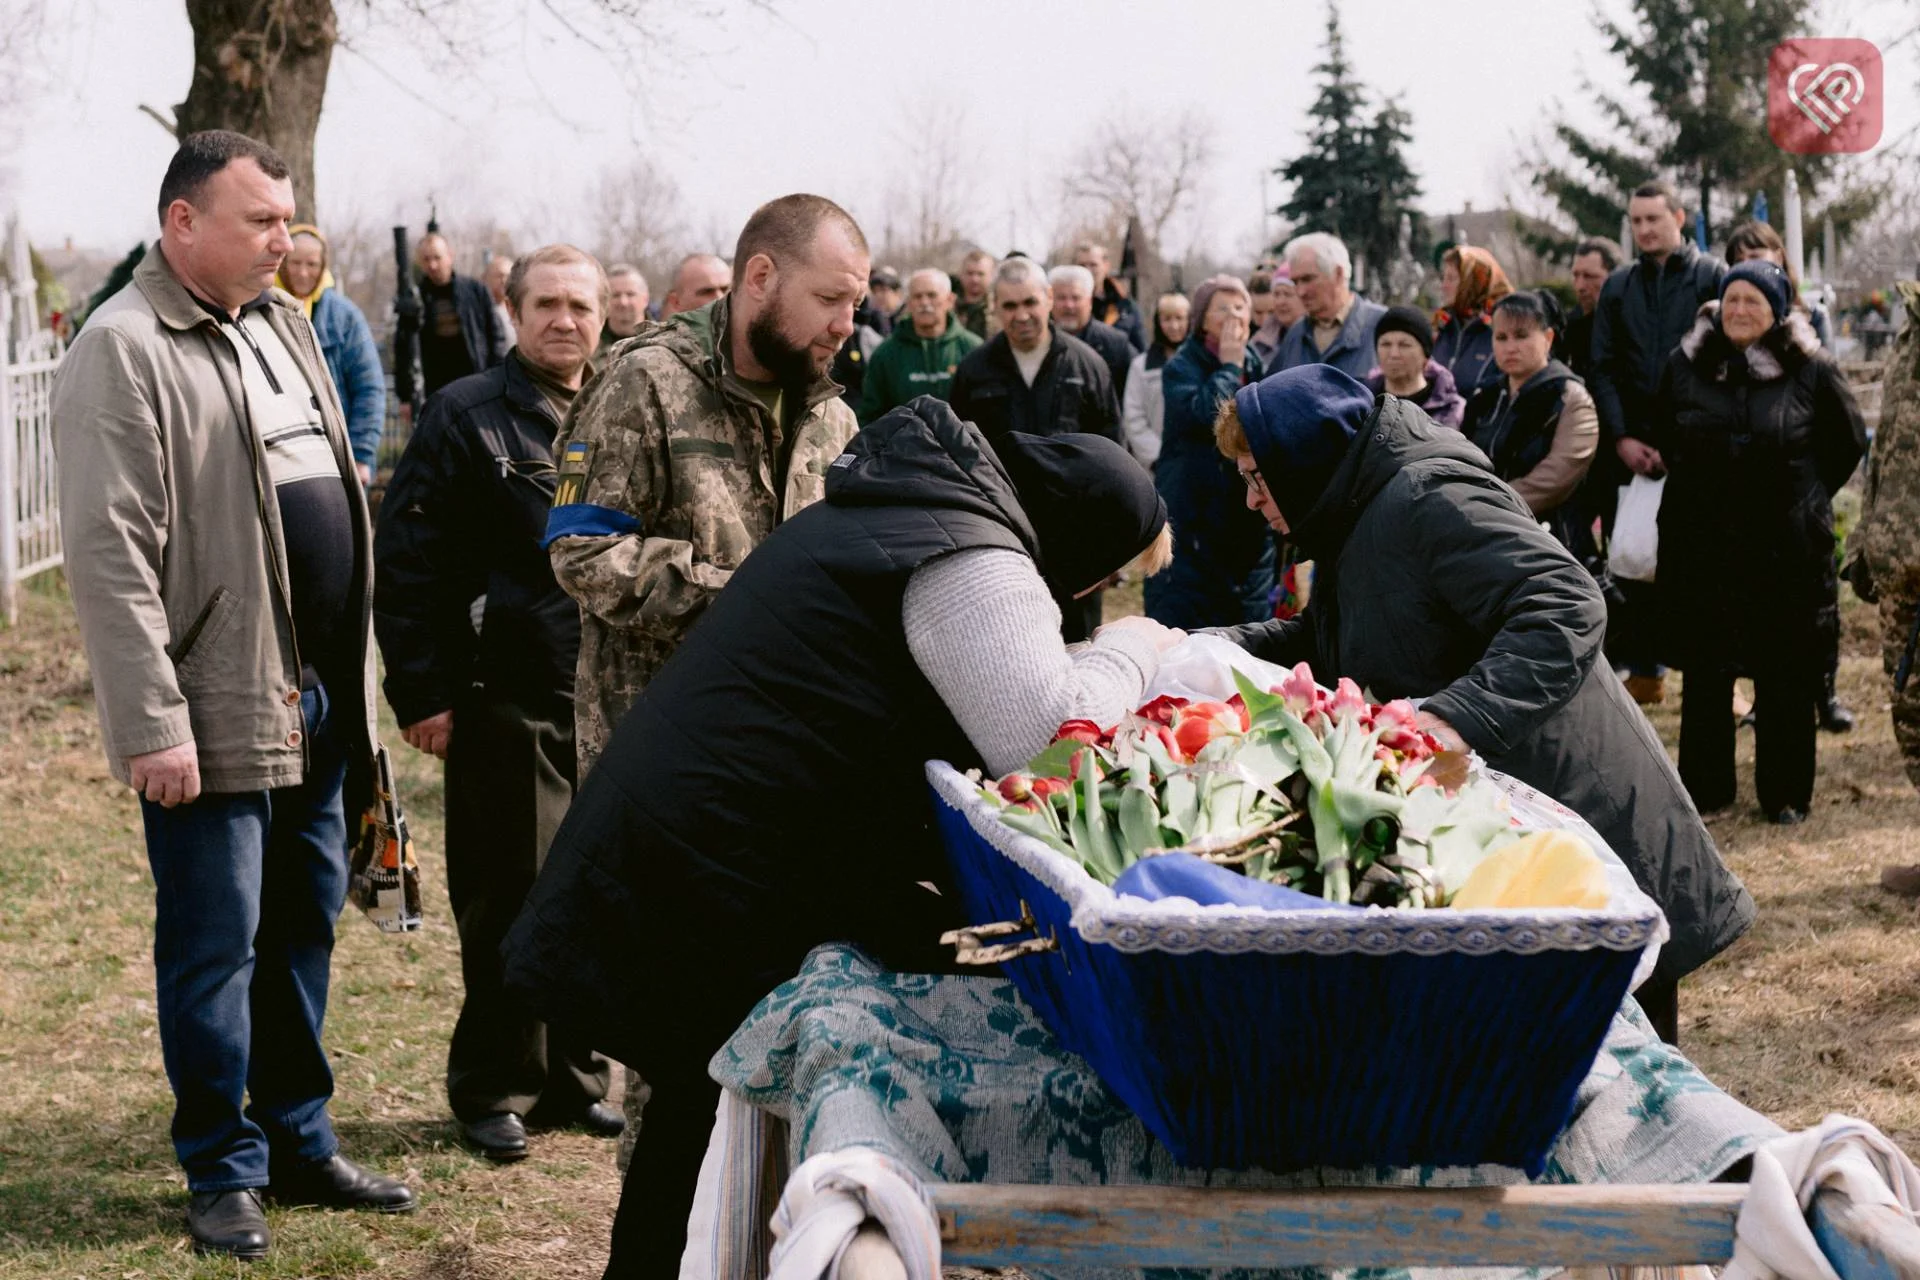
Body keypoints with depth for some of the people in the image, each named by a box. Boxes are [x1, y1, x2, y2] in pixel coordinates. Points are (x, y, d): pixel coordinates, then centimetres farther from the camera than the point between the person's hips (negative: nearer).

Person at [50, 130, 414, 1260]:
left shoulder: (285, 325, 14)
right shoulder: (124, 351, -13)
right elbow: (110, 553, -17)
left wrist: (357, 675, 17)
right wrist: (154, 724, -21)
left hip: (315, 699, 8)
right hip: (217, 710, -8)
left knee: (304, 928, 15)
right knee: (216, 943, 1)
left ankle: (301, 1145, 27)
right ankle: (224, 1172, 13)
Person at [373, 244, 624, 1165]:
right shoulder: (467, 417, -3)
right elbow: (407, 561, -6)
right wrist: (423, 693, -11)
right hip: (507, 701, -5)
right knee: (511, 899, 0)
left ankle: (575, 1077, 21)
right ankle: (495, 1089, 12)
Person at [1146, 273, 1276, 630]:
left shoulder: (1258, 366, 12)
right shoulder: (1182, 368, -5)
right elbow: (1202, 413, -25)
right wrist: (1229, 367, -13)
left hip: (1248, 518, 6)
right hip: (1192, 518, -6)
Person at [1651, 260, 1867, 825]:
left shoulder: (1810, 369, -4)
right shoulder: (1686, 366, 3)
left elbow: (1848, 440, 8)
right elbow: (1663, 438, 20)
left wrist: (1805, 495, 7)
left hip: (1786, 546, -2)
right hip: (1702, 546, 2)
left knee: (1786, 675, 4)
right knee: (1704, 672, 8)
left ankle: (1786, 793, 14)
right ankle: (1704, 788, 18)